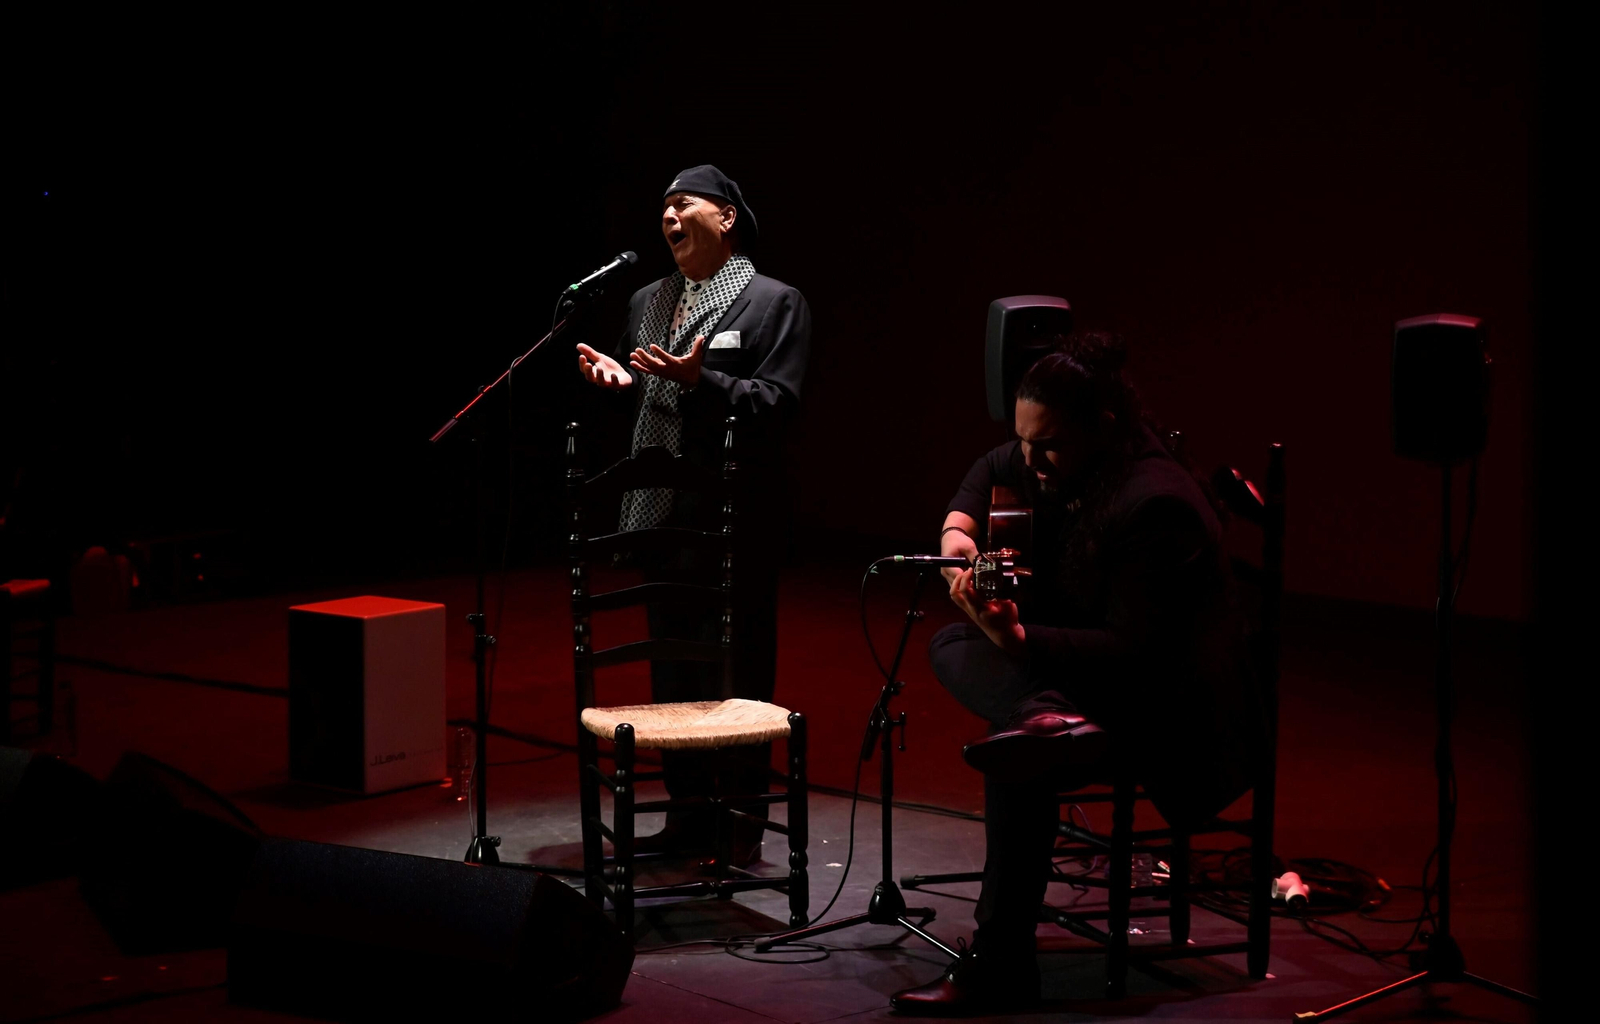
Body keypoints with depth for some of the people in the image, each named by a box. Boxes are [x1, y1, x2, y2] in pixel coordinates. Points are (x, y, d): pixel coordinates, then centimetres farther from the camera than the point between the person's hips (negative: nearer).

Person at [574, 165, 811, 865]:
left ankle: (740, 827, 4)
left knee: (735, 676, -3)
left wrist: (700, 379, -25)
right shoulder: (646, 302, 16)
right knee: (671, 673, 11)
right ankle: (688, 815, 20)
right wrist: (615, 379, -1)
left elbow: (776, 405, -13)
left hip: (733, 523, -7)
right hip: (660, 518, 7)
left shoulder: (774, 303, -4)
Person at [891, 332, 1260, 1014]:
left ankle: (999, 968, -27)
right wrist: (957, 527, 3)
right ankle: (1048, 720, -39)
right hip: (1087, 677, 10)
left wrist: (1016, 637, -38)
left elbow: (1129, 652, -28)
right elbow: (990, 472, 24)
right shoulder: (1066, 463, 0)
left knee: (1016, 763, -31)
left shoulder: (1153, 504, -27)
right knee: (952, 644, -8)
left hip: (1176, 717, -10)